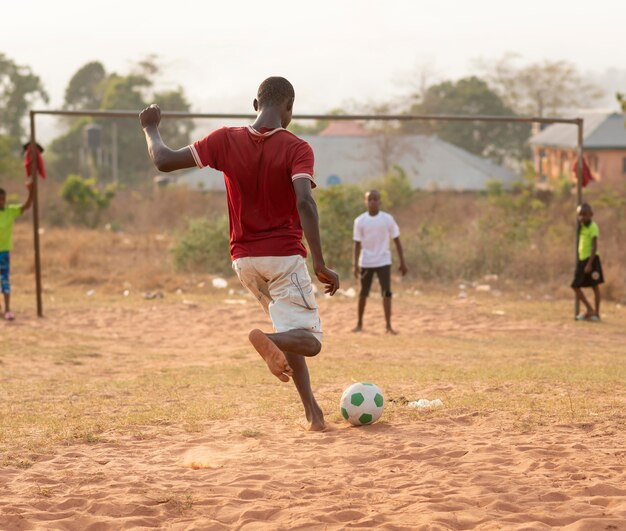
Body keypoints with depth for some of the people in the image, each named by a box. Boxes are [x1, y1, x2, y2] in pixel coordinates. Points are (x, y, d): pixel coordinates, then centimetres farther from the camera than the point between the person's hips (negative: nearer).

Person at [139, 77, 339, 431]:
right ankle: (267, 338, -34)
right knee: (310, 341, -3)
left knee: (290, 334, 23)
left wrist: (151, 128, 20)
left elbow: (164, 161, -1)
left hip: (244, 259, 5)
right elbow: (305, 202, -25)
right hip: (284, 256, -5)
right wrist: (320, 264, -27)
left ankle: (312, 409, 14)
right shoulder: (296, 148, -11)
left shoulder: (225, 140, -2)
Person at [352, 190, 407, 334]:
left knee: (386, 293, -10)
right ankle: (359, 323, 25)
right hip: (366, 262, 1)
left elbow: (397, 241, 1)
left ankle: (388, 326, -8)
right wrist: (356, 265, -10)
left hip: (383, 261, -1)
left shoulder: (387, 219, -4)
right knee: (363, 293, 10)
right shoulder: (360, 221, -4)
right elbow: (357, 244, -2)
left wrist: (402, 262, 0)